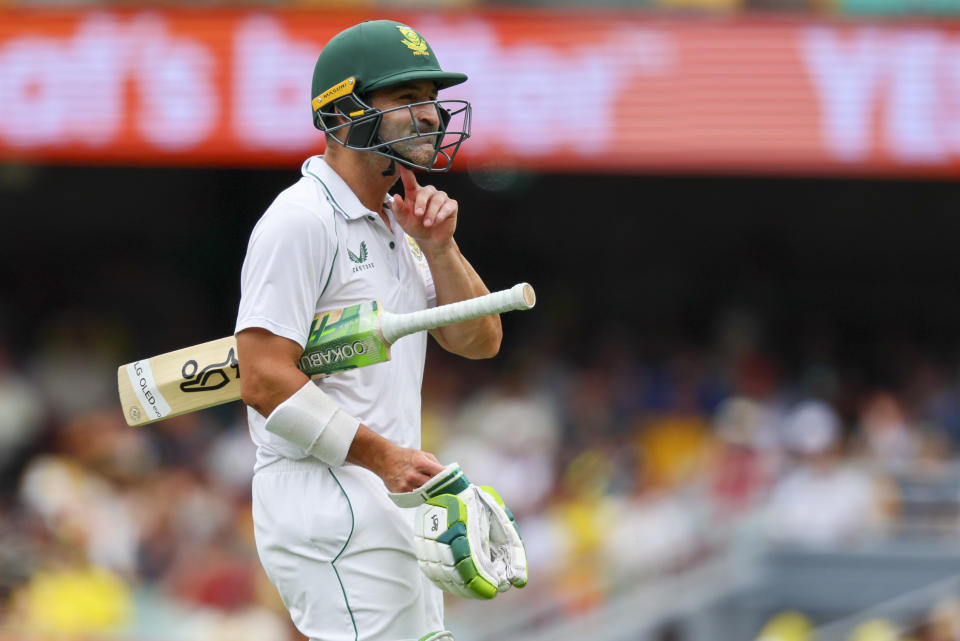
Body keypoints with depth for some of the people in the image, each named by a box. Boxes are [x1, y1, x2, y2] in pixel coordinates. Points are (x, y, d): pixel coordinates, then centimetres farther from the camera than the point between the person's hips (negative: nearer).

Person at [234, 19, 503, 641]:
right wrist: (382, 455, -20)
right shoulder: (302, 221, -12)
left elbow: (480, 341, 15)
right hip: (328, 514, -10)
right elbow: (265, 383, -19)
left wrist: (438, 247, 0)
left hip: (393, 514, 10)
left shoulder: (392, 224, 19)